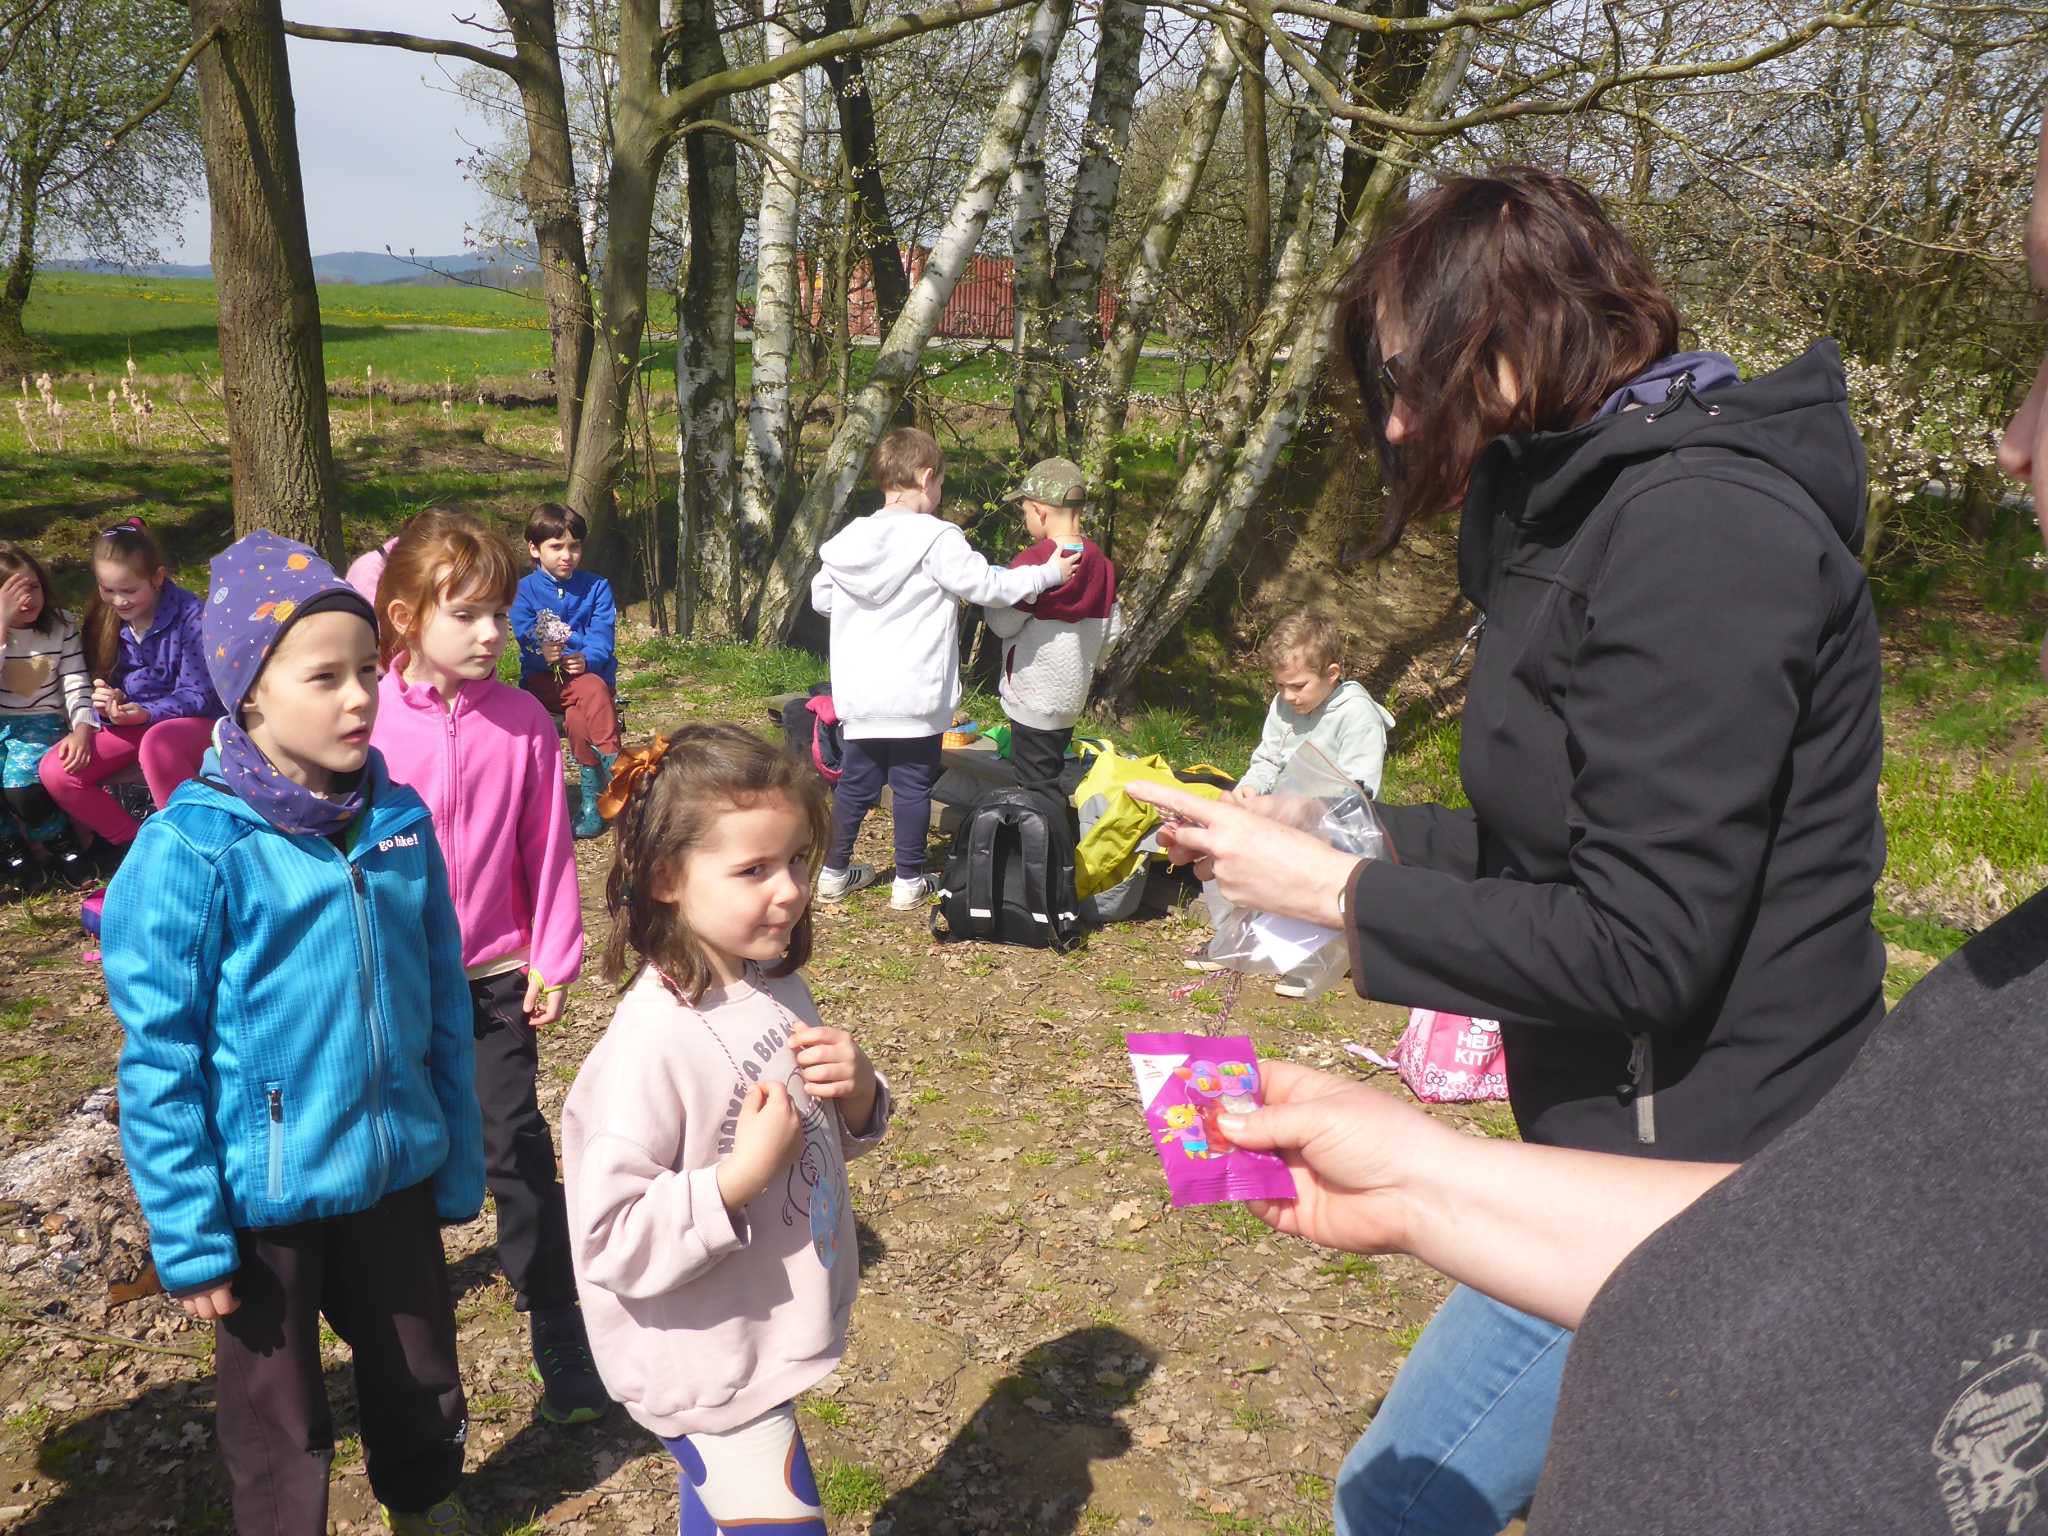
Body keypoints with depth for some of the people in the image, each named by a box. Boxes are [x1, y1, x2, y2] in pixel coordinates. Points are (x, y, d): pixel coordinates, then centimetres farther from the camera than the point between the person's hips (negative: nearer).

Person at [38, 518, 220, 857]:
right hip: (131, 723, 6)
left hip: (195, 721, -6)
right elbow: (100, 680, 6)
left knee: (158, 744, -42)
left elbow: (198, 696, -16)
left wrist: (145, 712, -32)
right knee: (54, 772, -14)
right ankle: (137, 845, -1)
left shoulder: (191, 617, -17)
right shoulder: (104, 619, 0)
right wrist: (106, 705, -18)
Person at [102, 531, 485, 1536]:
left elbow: (443, 1008, 4)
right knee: (280, 1426, 17)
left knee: (421, 1386, 23)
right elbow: (159, 1057, -13)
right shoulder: (194, 850, -17)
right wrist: (187, 1238, -11)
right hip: (265, 1196, -4)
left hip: (395, 1175, 4)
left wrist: (459, 1163, 7)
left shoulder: (400, 822, -4)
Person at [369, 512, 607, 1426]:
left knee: (516, 1145, 1)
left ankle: (558, 1333, 12)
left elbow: (547, 850, -3)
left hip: (496, 974, 0)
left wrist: (552, 962, -2)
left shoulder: (523, 722, -8)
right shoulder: (369, 721, -12)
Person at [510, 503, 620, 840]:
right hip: (541, 679, -1)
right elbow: (526, 640, -9)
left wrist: (586, 660, -30)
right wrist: (544, 654, -34)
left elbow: (602, 636, -7)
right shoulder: (525, 591, 4)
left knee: (592, 688, -35)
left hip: (589, 675, 1)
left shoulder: (597, 587, 5)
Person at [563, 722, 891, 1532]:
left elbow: (828, 1135, 10)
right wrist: (742, 1178, -31)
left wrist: (857, 1091, -11)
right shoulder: (652, 1044, -28)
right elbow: (610, 1240, -27)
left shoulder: (777, 986, -5)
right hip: (707, 1368, -7)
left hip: (770, 1337, 8)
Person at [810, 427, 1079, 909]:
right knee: (912, 785, 6)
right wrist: (1048, 574, -3)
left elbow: (821, 598, 13)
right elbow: (986, 585, -14)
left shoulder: (849, 539, 3)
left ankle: (833, 872, 24)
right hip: (916, 698, -5)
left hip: (859, 694, 5)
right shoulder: (938, 539, -14)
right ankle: (909, 881, 15)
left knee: (855, 781, 16)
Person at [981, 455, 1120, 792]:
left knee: (1035, 787, 0)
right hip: (1072, 696, 7)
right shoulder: (1100, 564, 0)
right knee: (1052, 783, 18)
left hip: (1035, 698, -7)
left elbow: (1002, 623, -12)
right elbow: (1110, 632, 5)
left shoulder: (1032, 562, -20)